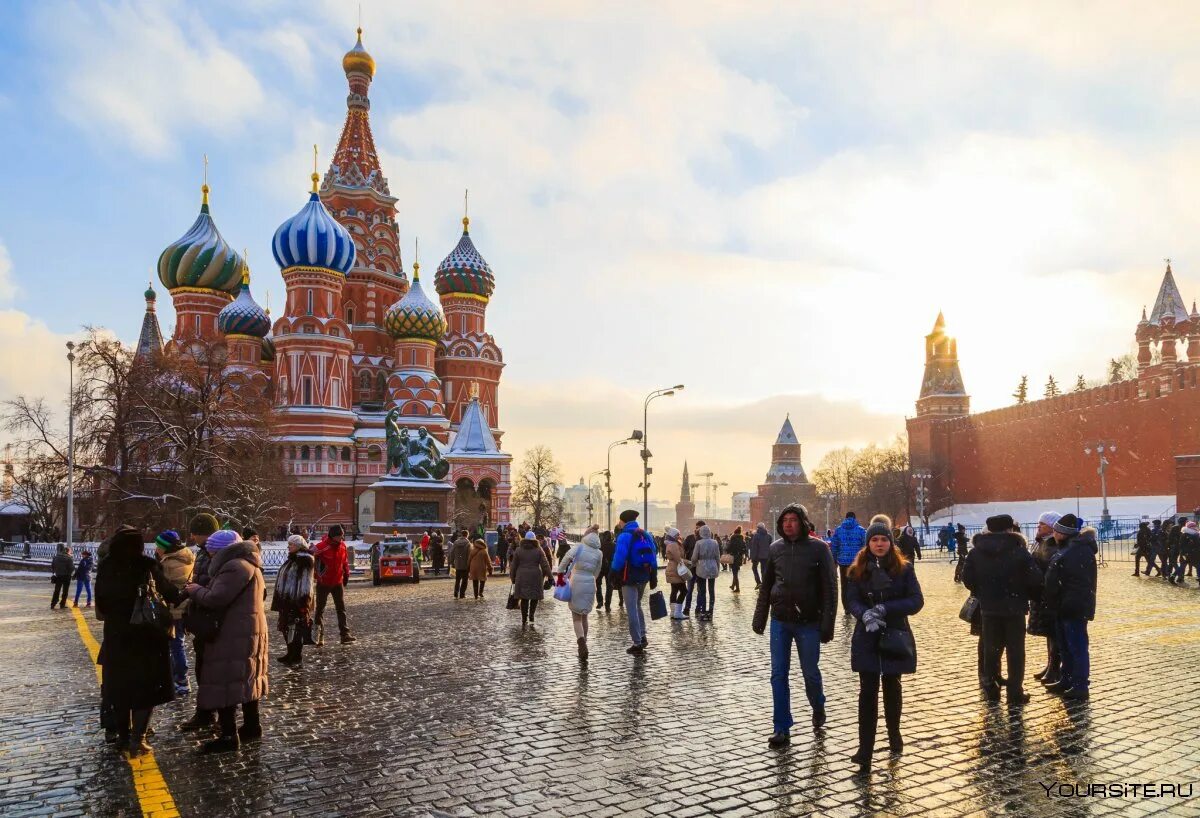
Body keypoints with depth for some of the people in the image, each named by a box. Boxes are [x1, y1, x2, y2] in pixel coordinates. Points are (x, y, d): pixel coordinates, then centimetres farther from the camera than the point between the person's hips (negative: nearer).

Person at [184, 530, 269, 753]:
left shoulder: (235, 567, -17)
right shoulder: (248, 564, 17)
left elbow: (216, 599, -23)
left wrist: (194, 590, -4)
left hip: (234, 635, -11)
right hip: (249, 632, 11)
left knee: (225, 682, -7)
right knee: (246, 679, 17)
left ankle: (229, 736, -5)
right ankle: (252, 726, 24)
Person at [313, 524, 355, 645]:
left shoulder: (342, 546, -1)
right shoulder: (321, 547, -20)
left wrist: (346, 575, 14)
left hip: (338, 583, 4)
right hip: (323, 584, -4)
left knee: (341, 609, 2)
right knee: (320, 609, 6)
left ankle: (345, 635, 2)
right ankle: (319, 635, 17)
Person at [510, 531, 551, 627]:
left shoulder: (518, 550, 4)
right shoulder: (538, 550, -1)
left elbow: (514, 565, 7)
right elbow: (545, 564, -4)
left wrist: (512, 577, 15)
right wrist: (547, 574, 4)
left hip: (522, 577, 2)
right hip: (535, 576, -2)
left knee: (524, 599, 8)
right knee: (535, 597, 11)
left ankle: (524, 621, 9)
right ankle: (531, 616, -4)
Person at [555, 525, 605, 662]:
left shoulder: (580, 546, -7)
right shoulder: (599, 553, 3)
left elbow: (567, 556, -25)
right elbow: (597, 572, 10)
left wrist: (560, 572, -17)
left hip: (576, 583, -3)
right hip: (590, 584, 3)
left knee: (576, 617, 3)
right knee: (584, 616, 20)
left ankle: (582, 641, -20)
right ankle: (583, 643, 24)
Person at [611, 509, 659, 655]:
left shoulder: (625, 536, -13)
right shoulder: (646, 535, 8)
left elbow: (619, 557, -21)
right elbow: (653, 555, 8)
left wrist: (614, 575, -12)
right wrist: (653, 577, 11)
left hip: (630, 578, -7)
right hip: (644, 576, 7)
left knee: (632, 610, -1)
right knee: (637, 605, 24)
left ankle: (638, 644, 0)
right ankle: (642, 637, 23)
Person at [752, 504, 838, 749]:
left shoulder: (818, 548, -8)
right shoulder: (775, 548, 3)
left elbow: (829, 588, -7)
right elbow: (766, 586, 11)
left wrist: (827, 624, -11)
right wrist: (759, 618, 9)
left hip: (808, 622, -3)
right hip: (779, 621, 3)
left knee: (810, 672, 9)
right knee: (778, 675, 4)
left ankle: (818, 708, 40)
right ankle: (782, 728, 13)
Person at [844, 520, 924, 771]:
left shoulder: (904, 568, -3)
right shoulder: (857, 570, -1)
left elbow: (917, 601, -9)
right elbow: (852, 600, -8)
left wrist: (885, 608, -21)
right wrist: (865, 614, -30)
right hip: (867, 638, 0)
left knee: (892, 687, 16)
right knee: (868, 691, -5)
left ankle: (894, 735, 37)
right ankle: (865, 750, -5)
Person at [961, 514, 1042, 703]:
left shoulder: (976, 552, 0)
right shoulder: (1019, 551, -12)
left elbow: (967, 579, 0)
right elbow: (1035, 579, -14)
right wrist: (1027, 596, 4)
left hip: (988, 608, 3)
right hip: (1015, 607, -3)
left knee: (991, 649, 13)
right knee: (1015, 650, 5)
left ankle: (991, 689, 19)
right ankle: (1015, 693, 8)